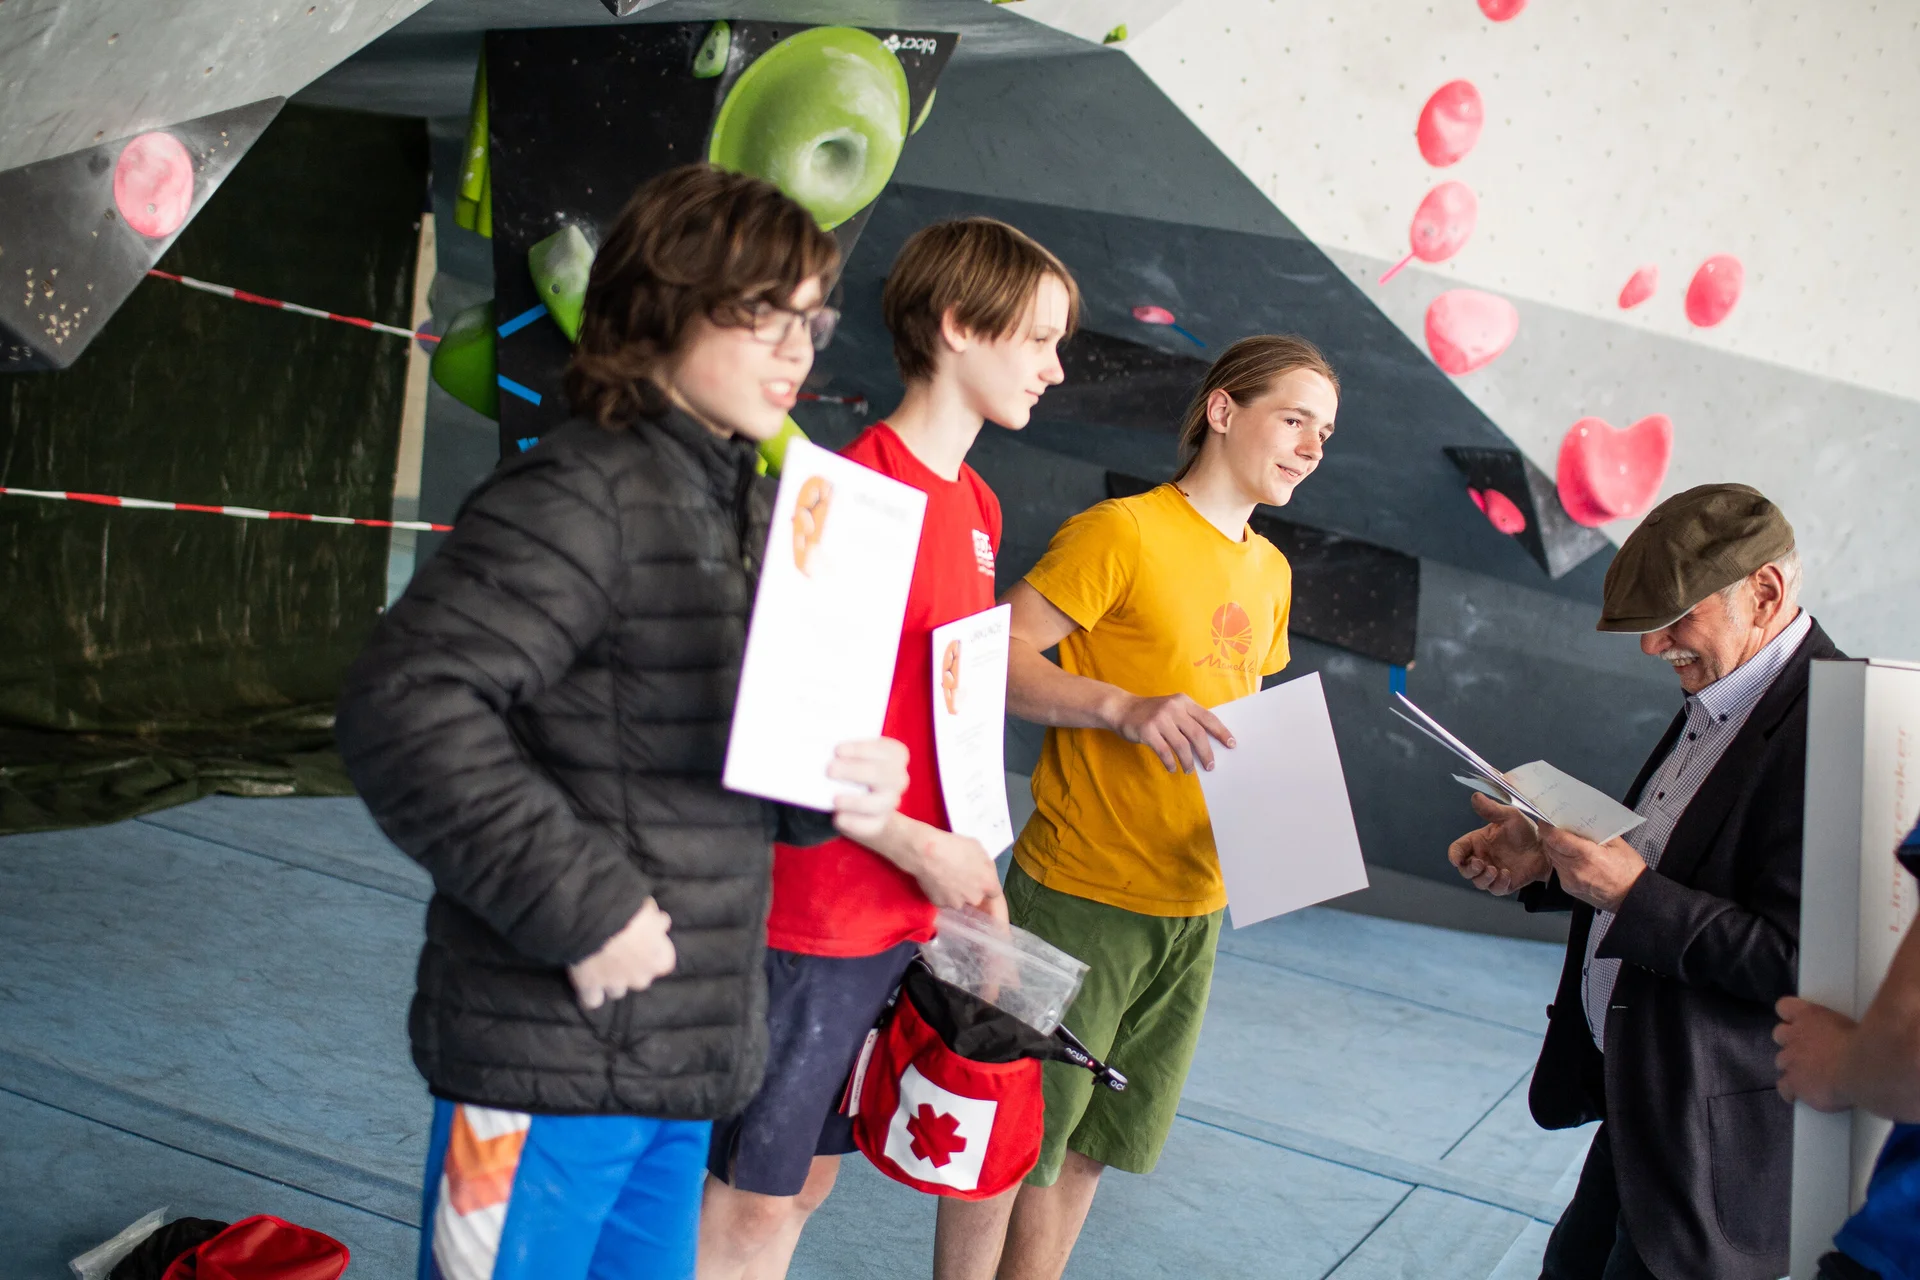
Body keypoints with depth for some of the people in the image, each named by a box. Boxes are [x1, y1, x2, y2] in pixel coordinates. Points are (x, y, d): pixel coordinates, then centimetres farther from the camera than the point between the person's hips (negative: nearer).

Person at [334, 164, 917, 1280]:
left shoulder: (754, 512, 13)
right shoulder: (579, 494, -15)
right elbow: (407, 705, -25)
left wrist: (837, 790, -1)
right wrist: (579, 905, -24)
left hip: (688, 1059, 8)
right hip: (551, 1057, -8)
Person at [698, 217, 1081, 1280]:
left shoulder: (975, 505, 10)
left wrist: (973, 870, 11)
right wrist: (920, 847, -15)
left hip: (910, 912, 8)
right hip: (815, 908, -8)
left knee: (809, 1174, 19)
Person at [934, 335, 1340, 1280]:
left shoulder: (1271, 572, 14)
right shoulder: (1123, 532, -9)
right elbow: (997, 657, -15)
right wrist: (1125, 708, -26)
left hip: (1193, 905, 7)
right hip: (1080, 892, -7)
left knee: (1090, 1141, 16)